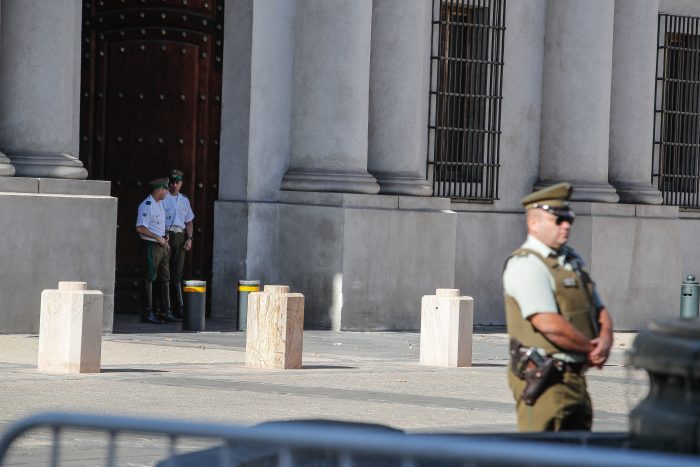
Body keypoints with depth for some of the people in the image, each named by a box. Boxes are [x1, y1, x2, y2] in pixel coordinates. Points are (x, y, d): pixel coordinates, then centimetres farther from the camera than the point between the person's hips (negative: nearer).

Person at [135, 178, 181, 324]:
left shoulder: (160, 204, 16)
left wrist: (165, 240, 10)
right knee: (149, 278, -6)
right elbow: (140, 228, -19)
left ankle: (166, 312, 12)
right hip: (151, 245, -9)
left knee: (165, 279, 9)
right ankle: (147, 313, -4)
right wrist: (158, 238, -17)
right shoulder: (146, 206, -13)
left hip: (162, 246, 9)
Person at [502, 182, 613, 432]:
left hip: (575, 378, 9)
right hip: (543, 381, -9)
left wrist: (605, 339, -3)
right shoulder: (526, 264, -13)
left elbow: (599, 309, 20)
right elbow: (550, 325, -22)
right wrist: (591, 350, -10)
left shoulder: (571, 261, 17)